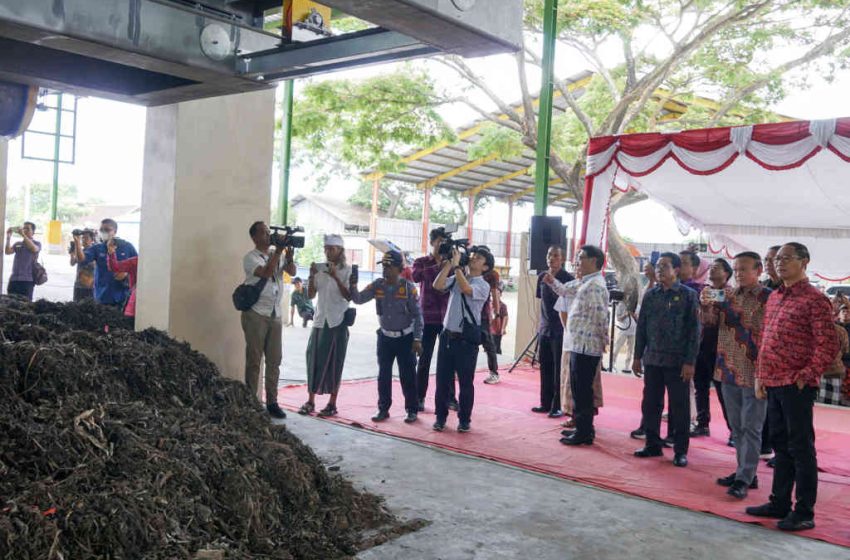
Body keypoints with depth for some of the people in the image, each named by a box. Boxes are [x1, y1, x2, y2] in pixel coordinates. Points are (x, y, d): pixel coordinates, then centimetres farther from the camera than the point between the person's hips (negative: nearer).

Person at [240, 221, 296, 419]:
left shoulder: (278, 254, 12)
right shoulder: (250, 257, -5)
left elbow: (292, 271, -1)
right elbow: (266, 273, -21)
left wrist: (289, 252, -14)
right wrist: (278, 251, -18)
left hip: (275, 315, 5)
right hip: (256, 315, -5)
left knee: (274, 360, 6)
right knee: (254, 360, -1)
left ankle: (271, 402, 12)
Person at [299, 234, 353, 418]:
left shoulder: (347, 271, -4)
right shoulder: (319, 268, 6)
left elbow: (348, 296, -14)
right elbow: (310, 295, 4)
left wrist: (335, 277, -22)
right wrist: (312, 276, -11)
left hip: (337, 322, -4)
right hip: (320, 320, 4)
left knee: (334, 362, 2)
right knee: (314, 360, 4)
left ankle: (332, 404, 10)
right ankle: (310, 401, 13)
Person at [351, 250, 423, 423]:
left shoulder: (408, 287, -13)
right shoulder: (377, 285, -3)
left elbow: (417, 314, -10)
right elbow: (359, 299, -7)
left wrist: (417, 339, -13)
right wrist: (353, 286, -27)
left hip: (405, 337, -4)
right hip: (385, 336, 4)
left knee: (408, 375, 2)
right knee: (383, 374, 9)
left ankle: (412, 410, 13)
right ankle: (383, 408, 20)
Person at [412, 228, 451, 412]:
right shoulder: (421, 262, 4)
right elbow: (415, 277, -18)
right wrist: (439, 265, -26)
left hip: (447, 317, 2)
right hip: (428, 317, -2)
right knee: (424, 358, 1)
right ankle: (419, 397, 9)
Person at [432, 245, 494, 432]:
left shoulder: (483, 285, -5)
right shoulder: (456, 279, 10)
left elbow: (466, 289, -25)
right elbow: (437, 285, -7)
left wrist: (456, 265, -19)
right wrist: (448, 262, -7)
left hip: (466, 339, -4)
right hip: (447, 335, 4)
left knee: (465, 382, 4)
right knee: (442, 379, 8)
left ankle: (464, 419, 17)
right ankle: (441, 416, 20)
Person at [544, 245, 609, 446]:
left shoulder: (595, 285, -17)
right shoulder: (584, 283, 14)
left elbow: (601, 317, -19)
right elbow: (565, 290, 30)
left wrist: (604, 341, -9)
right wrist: (552, 281, 12)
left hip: (586, 347, -10)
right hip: (578, 345, 10)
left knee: (582, 390, -2)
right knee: (578, 389, 17)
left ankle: (585, 433, 6)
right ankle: (582, 427, 27)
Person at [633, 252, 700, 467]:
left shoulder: (688, 295, -4)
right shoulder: (650, 295, 8)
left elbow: (694, 330, -6)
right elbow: (641, 327, 11)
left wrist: (690, 362, -11)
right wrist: (637, 357, 8)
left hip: (677, 361, -4)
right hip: (652, 360, 4)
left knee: (679, 407, 4)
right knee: (650, 404, 8)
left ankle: (680, 451, 14)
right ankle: (653, 445, 21)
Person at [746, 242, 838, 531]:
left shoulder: (814, 299, -9)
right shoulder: (774, 297, 14)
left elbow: (828, 345, -12)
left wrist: (807, 375, -14)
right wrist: (760, 375, 13)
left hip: (796, 386, -8)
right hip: (773, 384, 8)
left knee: (800, 447, 0)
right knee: (780, 445, 15)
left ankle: (804, 513, 9)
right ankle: (779, 503, 25)